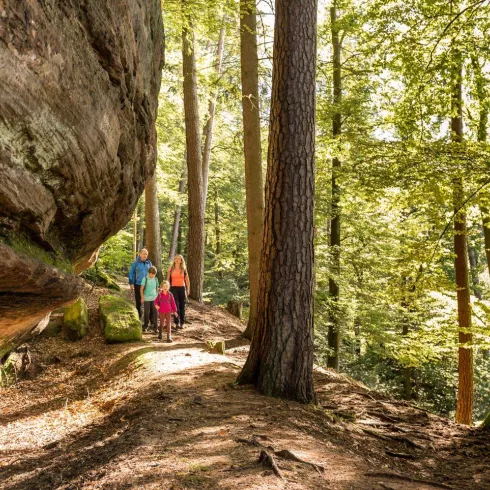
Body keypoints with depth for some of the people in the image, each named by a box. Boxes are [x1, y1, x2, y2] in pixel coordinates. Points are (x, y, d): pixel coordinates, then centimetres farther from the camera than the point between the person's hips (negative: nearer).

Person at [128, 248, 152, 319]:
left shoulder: (149, 263, 3)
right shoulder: (136, 263, -4)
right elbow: (131, 273, -1)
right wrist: (131, 283, -5)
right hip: (138, 285, -1)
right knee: (138, 301, 7)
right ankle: (139, 314, 20)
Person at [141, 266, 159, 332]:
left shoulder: (156, 279, 6)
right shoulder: (145, 279, -4)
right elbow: (142, 288, -3)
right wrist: (142, 297, -8)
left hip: (154, 298, 2)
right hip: (147, 298, -2)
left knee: (155, 312, -1)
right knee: (147, 312, 5)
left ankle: (155, 327, 3)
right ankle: (145, 326, 20)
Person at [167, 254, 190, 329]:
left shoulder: (184, 269, 6)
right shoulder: (171, 269, 5)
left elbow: (187, 280, 9)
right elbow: (168, 279, 8)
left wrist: (188, 289, 5)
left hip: (182, 288, 1)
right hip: (173, 288, -1)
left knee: (182, 306, 4)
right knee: (176, 305, -7)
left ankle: (182, 323, 12)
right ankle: (177, 323, -1)